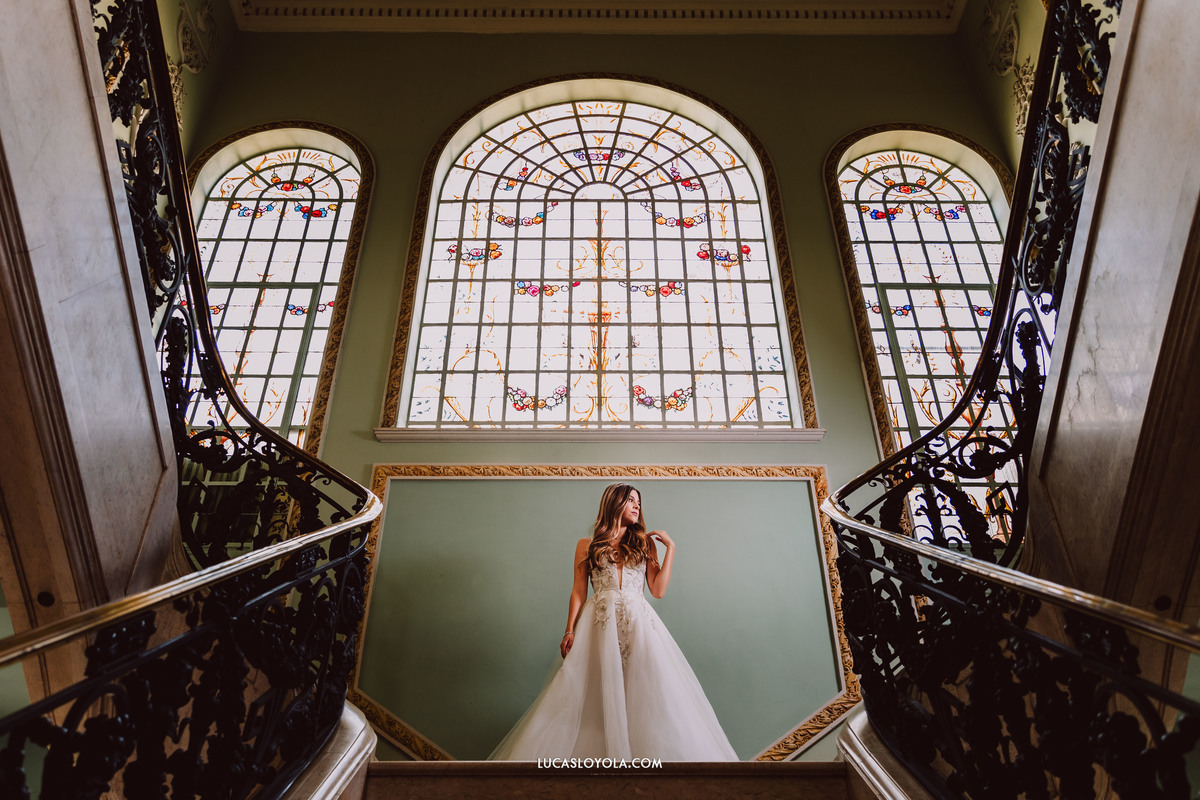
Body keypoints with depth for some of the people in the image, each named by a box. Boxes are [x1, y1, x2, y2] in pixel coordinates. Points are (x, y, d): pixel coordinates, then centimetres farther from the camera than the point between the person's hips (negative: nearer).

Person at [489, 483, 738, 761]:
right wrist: (570, 630, -4)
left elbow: (658, 589, 6)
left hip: (639, 624, 2)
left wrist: (670, 547, 6)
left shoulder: (645, 543, 15)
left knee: (646, 695, -8)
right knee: (597, 695, -6)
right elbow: (578, 591, 7)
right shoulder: (587, 546, 12)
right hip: (600, 626, -1)